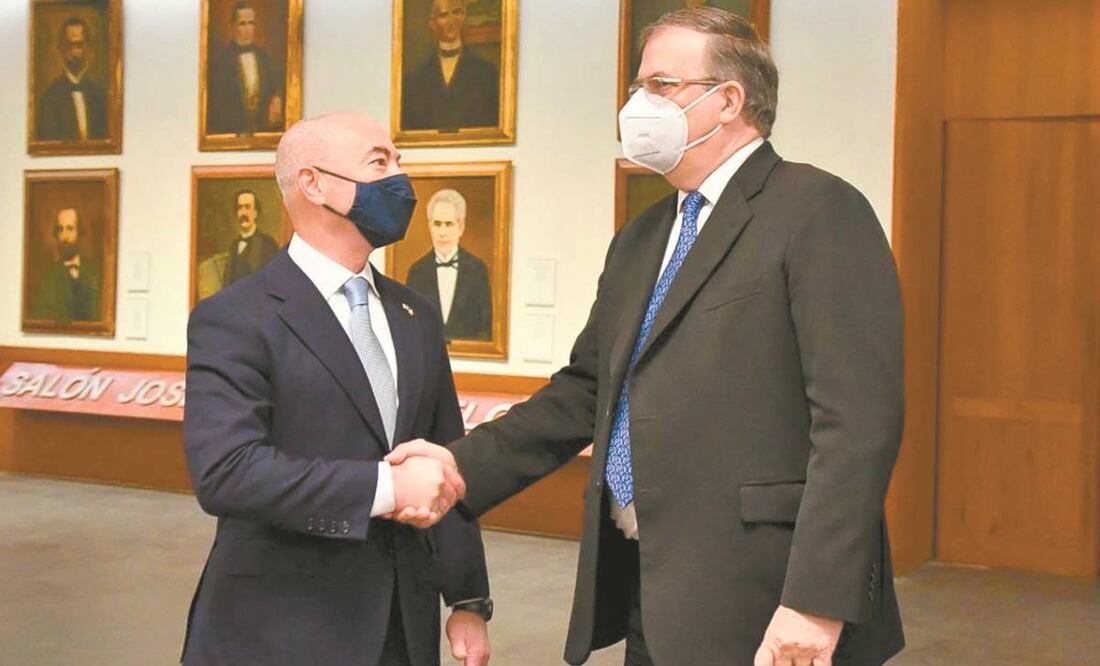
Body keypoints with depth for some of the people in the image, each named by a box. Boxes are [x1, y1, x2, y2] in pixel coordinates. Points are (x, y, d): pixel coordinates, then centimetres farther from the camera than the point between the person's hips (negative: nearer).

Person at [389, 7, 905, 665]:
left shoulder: (820, 211, -9)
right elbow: (586, 391, 18)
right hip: (648, 594, 7)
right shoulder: (639, 241, 17)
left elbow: (859, 418, -17)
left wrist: (816, 602, -22)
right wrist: (464, 466, 5)